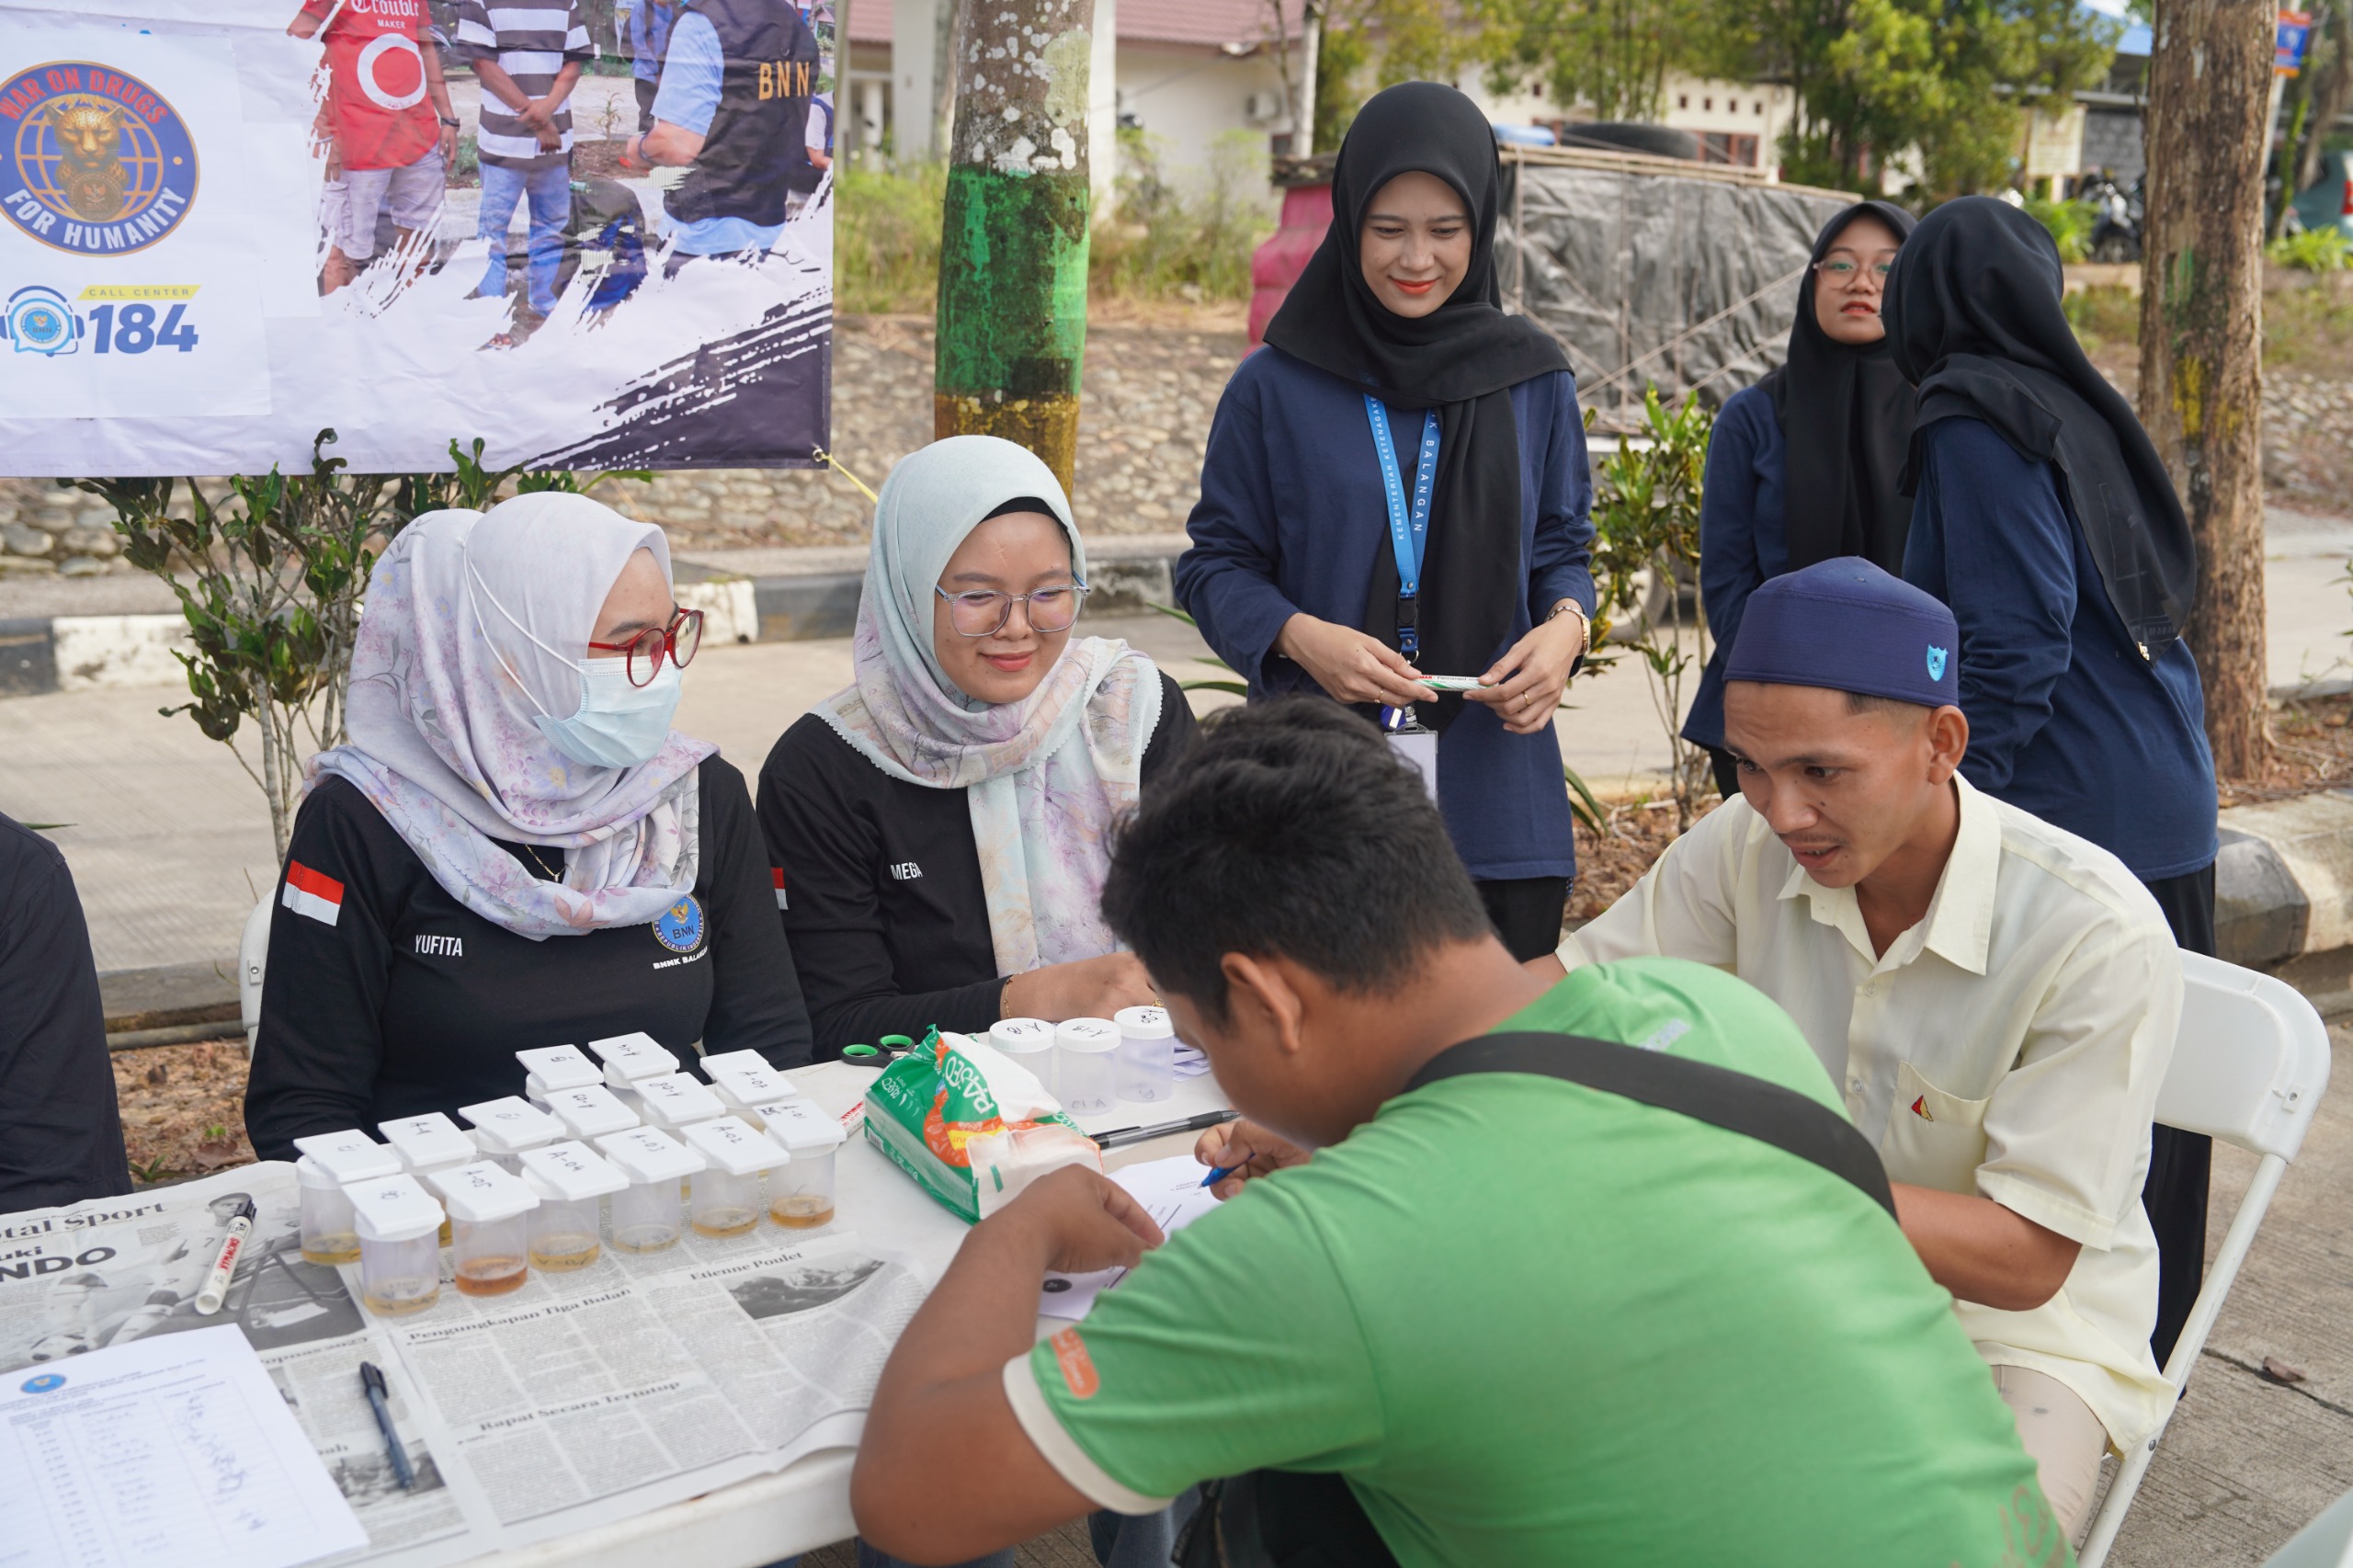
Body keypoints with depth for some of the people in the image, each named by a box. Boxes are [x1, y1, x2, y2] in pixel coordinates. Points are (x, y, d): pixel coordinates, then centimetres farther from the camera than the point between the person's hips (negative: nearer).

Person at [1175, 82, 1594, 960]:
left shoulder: (1534, 383, 7)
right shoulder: (1276, 387, 0)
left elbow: (1562, 545, 13)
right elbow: (1216, 563, 3)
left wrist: (1564, 625, -8)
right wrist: (1300, 635, -16)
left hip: (1491, 787, 2)